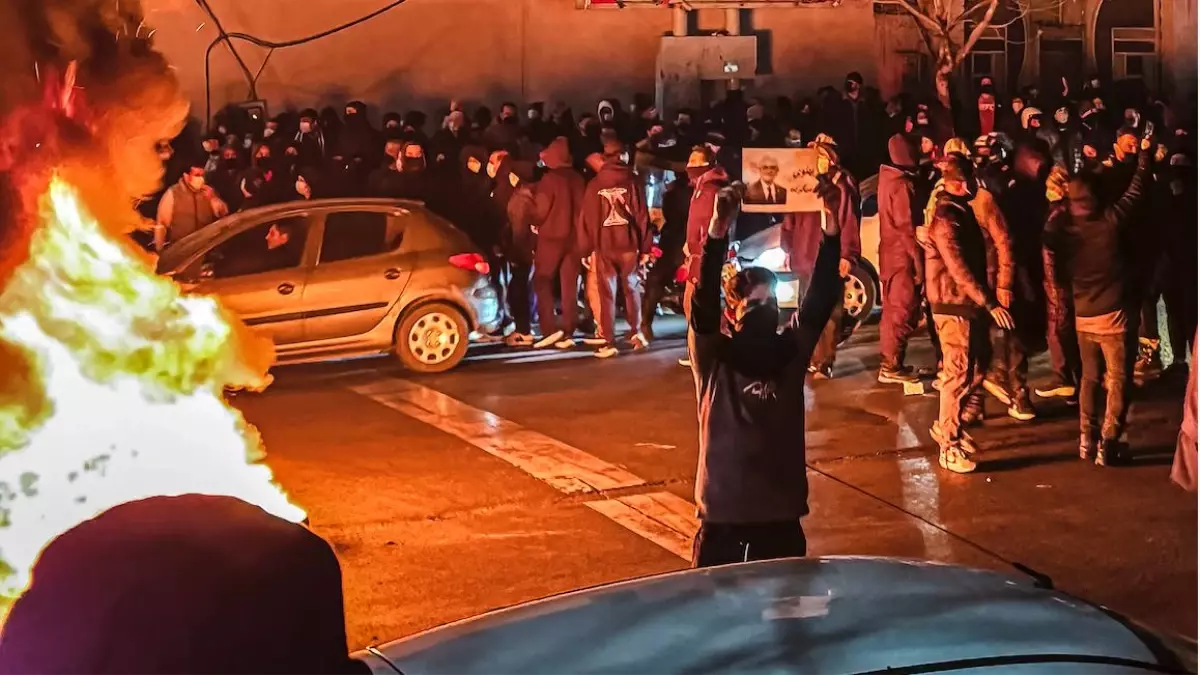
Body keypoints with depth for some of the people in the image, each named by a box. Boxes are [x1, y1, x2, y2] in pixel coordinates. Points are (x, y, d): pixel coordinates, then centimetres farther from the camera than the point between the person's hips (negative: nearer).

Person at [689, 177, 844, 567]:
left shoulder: (790, 352, 2)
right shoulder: (713, 357, -6)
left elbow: (822, 297, -8)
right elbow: (704, 301, -22)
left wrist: (830, 223, -20)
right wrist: (718, 229, -35)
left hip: (782, 508, 3)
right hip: (724, 509, -3)